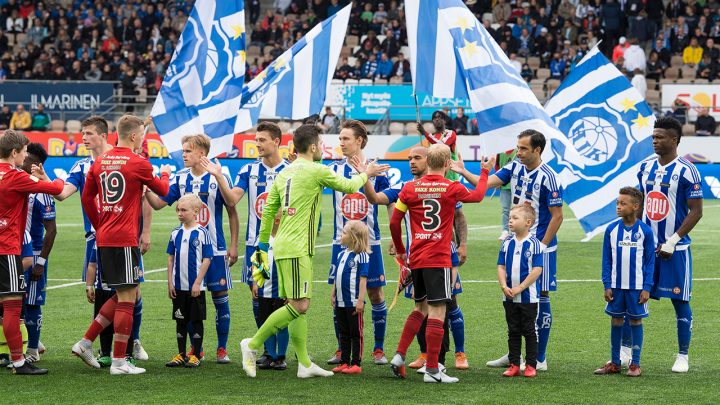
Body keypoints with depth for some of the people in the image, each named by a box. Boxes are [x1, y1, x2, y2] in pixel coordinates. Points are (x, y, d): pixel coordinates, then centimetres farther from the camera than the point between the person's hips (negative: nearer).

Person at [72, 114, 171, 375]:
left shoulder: (100, 162, 10)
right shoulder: (138, 163, -8)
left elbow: (87, 197, 15)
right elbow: (162, 190, 7)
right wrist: (165, 174, 28)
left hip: (103, 238, 8)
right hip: (125, 240, -8)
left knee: (124, 296, 17)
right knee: (126, 299, -2)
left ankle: (86, 343, 14)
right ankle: (119, 362, -2)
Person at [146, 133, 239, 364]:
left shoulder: (218, 178, -6)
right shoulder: (180, 179, 4)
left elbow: (232, 213, -1)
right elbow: (158, 203, 5)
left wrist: (233, 246, -3)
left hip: (215, 250, -3)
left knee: (220, 297, 0)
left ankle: (222, 349, 10)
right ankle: (196, 348, 16)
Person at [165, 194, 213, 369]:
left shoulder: (202, 233, -8)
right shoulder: (176, 233, 6)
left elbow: (206, 259, -9)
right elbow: (171, 258, 10)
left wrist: (197, 283, -13)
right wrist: (170, 282, 5)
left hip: (195, 287, -5)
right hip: (178, 287, 5)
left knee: (196, 321, 3)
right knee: (180, 321, 10)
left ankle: (195, 356, 9)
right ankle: (181, 355, 17)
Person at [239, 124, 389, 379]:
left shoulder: (284, 173, 14)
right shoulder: (317, 171, -8)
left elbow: (268, 210, 17)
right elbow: (348, 186, 5)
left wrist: (263, 244, 24)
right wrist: (366, 174, 24)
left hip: (282, 247, 9)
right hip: (297, 249, -9)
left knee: (297, 305, 10)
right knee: (299, 306, -9)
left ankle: (304, 363, 11)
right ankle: (253, 344, -9)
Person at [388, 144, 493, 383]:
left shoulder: (409, 189, 2)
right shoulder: (452, 189, -4)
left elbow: (394, 222, 6)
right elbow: (478, 196, 18)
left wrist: (400, 250, 21)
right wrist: (485, 172, 35)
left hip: (415, 259, 5)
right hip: (438, 259, -5)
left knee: (420, 309, 20)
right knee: (437, 312, -4)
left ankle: (399, 355, 11)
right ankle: (432, 370, -6)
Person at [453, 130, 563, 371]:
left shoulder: (548, 177, -16)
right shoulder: (514, 167, 4)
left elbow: (557, 216, -14)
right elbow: (487, 183, -3)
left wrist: (541, 247, -15)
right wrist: (463, 172, -16)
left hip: (540, 247, -7)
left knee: (540, 299, 0)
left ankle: (539, 359, 6)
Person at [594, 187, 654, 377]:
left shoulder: (645, 231, -5)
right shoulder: (611, 229, 1)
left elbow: (650, 261, -1)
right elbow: (606, 260, 6)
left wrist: (647, 288, -6)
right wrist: (607, 285, 1)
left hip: (637, 287, -2)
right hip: (616, 286, 2)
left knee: (636, 321, 4)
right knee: (616, 320, 8)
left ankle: (635, 364, 12)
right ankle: (614, 363, 16)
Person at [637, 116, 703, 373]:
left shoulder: (686, 171, -10)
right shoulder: (645, 167, 8)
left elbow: (696, 211, -10)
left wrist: (672, 241, -15)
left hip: (674, 249, -5)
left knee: (680, 302, 3)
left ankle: (682, 356, 12)